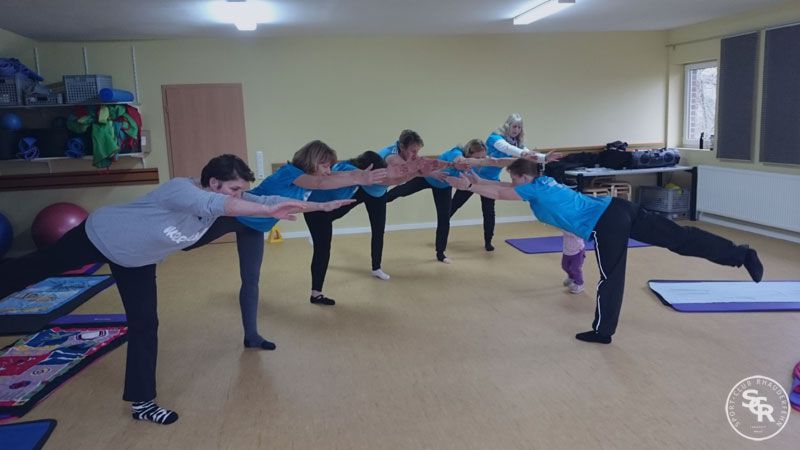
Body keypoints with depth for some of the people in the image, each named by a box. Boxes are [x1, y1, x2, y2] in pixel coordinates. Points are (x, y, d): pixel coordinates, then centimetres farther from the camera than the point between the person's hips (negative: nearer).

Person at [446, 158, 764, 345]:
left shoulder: (535, 190, -2)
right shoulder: (544, 182, 21)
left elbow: (498, 193, 2)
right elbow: (503, 187, 31)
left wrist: (467, 186, 12)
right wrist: (478, 181, 32)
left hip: (606, 225, -8)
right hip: (619, 209, 9)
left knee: (610, 278, 4)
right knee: (681, 238, 6)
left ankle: (602, 332, 17)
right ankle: (742, 254, 3)